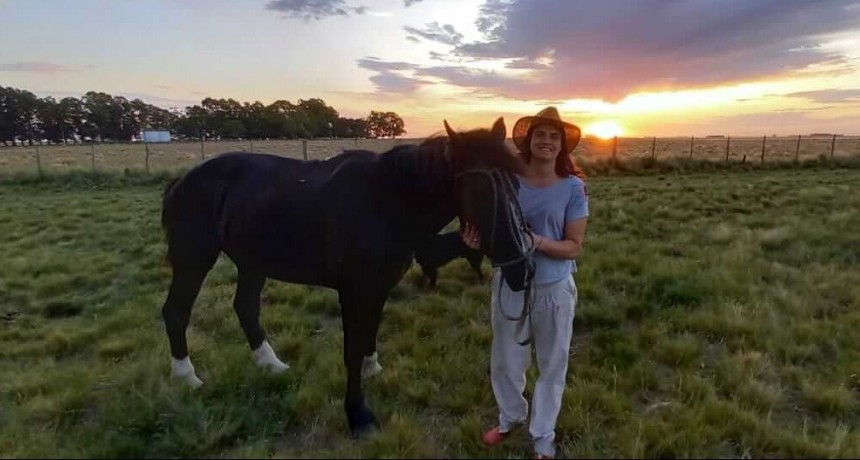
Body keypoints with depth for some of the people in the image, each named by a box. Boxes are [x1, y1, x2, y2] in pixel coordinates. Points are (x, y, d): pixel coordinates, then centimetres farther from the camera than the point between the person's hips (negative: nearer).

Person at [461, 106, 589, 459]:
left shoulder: (573, 188, -10)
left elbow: (574, 247, -10)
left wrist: (539, 242, -29)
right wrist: (476, 237, -22)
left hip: (554, 287, -1)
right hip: (509, 283, 2)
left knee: (552, 363, 14)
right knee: (505, 361, 17)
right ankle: (510, 417, 46)